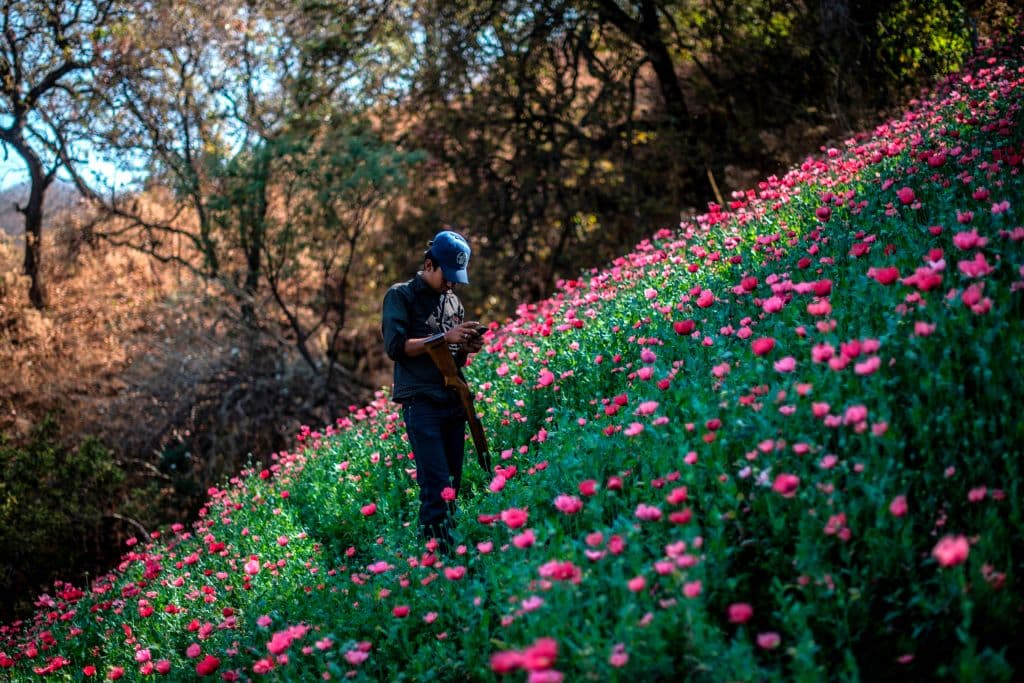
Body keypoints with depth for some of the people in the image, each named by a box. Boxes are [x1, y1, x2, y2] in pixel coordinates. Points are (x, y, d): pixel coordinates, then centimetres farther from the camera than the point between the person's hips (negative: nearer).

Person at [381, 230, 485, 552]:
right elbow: (395, 346, -9)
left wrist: (467, 347, 2)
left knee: (453, 486, 6)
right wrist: (444, 337, -14)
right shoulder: (401, 296, 2)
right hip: (421, 402, -6)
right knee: (437, 487, -15)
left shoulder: (453, 302, 19)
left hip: (454, 402, 6)